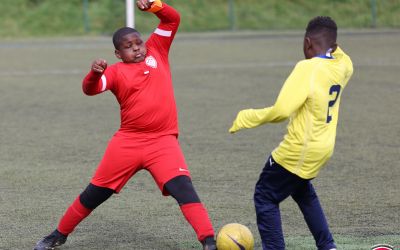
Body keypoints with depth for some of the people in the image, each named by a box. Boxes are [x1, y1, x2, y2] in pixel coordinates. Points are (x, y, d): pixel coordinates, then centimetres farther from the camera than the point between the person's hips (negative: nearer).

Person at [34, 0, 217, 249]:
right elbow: (90, 89, -17)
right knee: (94, 193, 10)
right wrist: (94, 73, -38)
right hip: (128, 141, 0)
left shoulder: (156, 51, 9)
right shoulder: (116, 71, 0)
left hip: (163, 141, 0)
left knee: (184, 188, -19)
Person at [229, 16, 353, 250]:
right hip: (323, 149, 8)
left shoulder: (307, 68, -22)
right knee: (303, 192, 30)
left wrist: (246, 118, -16)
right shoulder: (342, 67, 0)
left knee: (265, 197, 4)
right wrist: (333, 48, 16)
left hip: (300, 151, -8)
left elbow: (281, 110, -27)